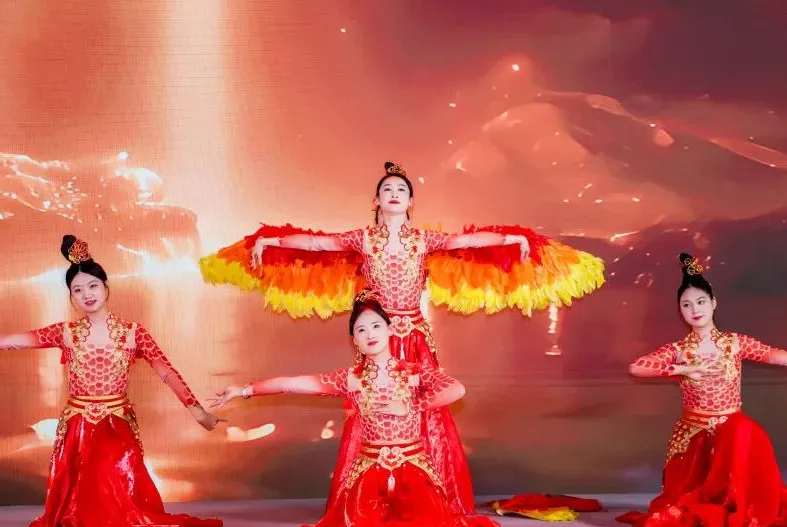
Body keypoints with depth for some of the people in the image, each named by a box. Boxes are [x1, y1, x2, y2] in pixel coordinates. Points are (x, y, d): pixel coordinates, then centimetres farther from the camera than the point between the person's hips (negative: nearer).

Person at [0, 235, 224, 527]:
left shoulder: (132, 332, -3)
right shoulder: (66, 332, 1)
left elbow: (166, 370, -11)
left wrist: (194, 407, -21)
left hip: (118, 429, -1)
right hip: (77, 431, 1)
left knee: (124, 503, 0)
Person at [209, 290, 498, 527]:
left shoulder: (415, 372, -2)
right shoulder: (350, 378, 1)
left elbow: (457, 390, -18)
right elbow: (292, 384, -2)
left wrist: (408, 407, -13)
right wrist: (243, 390, -4)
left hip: (414, 470, -1)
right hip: (369, 473, 1)